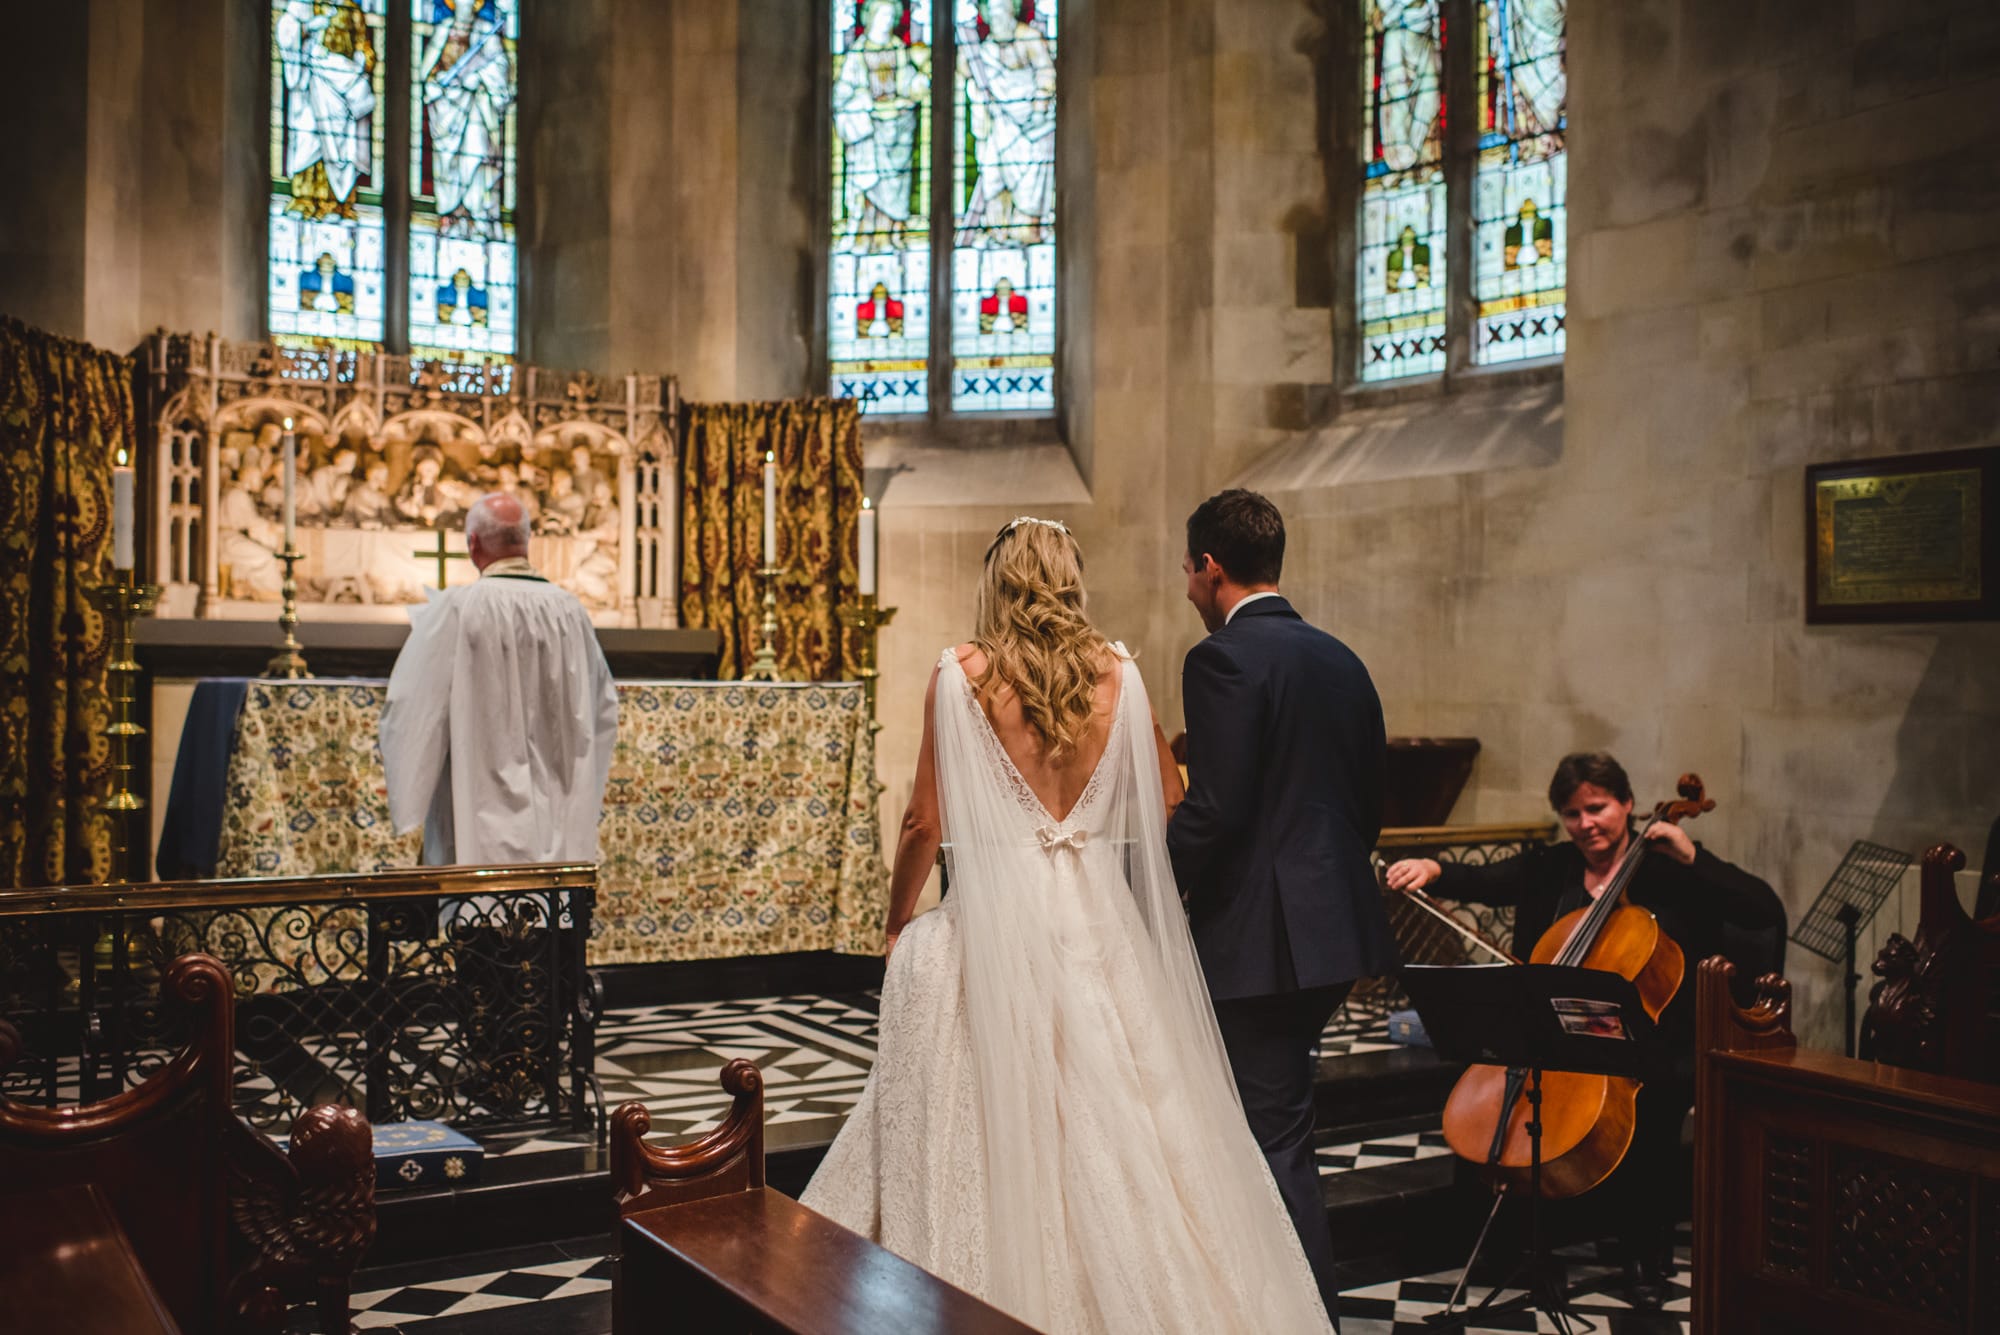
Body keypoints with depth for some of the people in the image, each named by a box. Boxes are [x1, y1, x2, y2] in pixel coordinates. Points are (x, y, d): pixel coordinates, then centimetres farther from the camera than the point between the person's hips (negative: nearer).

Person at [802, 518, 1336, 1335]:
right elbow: (1168, 802, 12)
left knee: (992, 1125, 6)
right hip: (1100, 916, 3)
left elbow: (927, 821, -3)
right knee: (1116, 1120, 11)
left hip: (997, 917, -3)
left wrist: (897, 920, 11)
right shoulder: (1119, 675, 3)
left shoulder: (963, 675, -5)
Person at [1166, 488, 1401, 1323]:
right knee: (1273, 1119, 21)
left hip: (1261, 936, -9)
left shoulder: (1224, 658, -14)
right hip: (1335, 927, 9)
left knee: (1276, 1138, 1)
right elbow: (1368, 804, 16)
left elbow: (1212, 810, -20)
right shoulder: (1341, 660, 12)